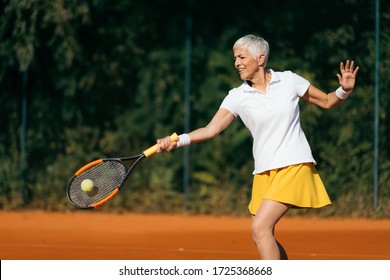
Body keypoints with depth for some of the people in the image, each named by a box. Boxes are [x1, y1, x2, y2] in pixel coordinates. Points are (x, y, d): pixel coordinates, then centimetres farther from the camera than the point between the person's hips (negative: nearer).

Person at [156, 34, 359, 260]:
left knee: (261, 227, -19)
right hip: (264, 172, 4)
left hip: (294, 166, -4)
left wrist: (345, 90, -10)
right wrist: (177, 141, -22)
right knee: (261, 237, 5)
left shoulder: (289, 80, -1)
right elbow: (212, 129, -7)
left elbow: (327, 102, 11)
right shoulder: (237, 97, 3)